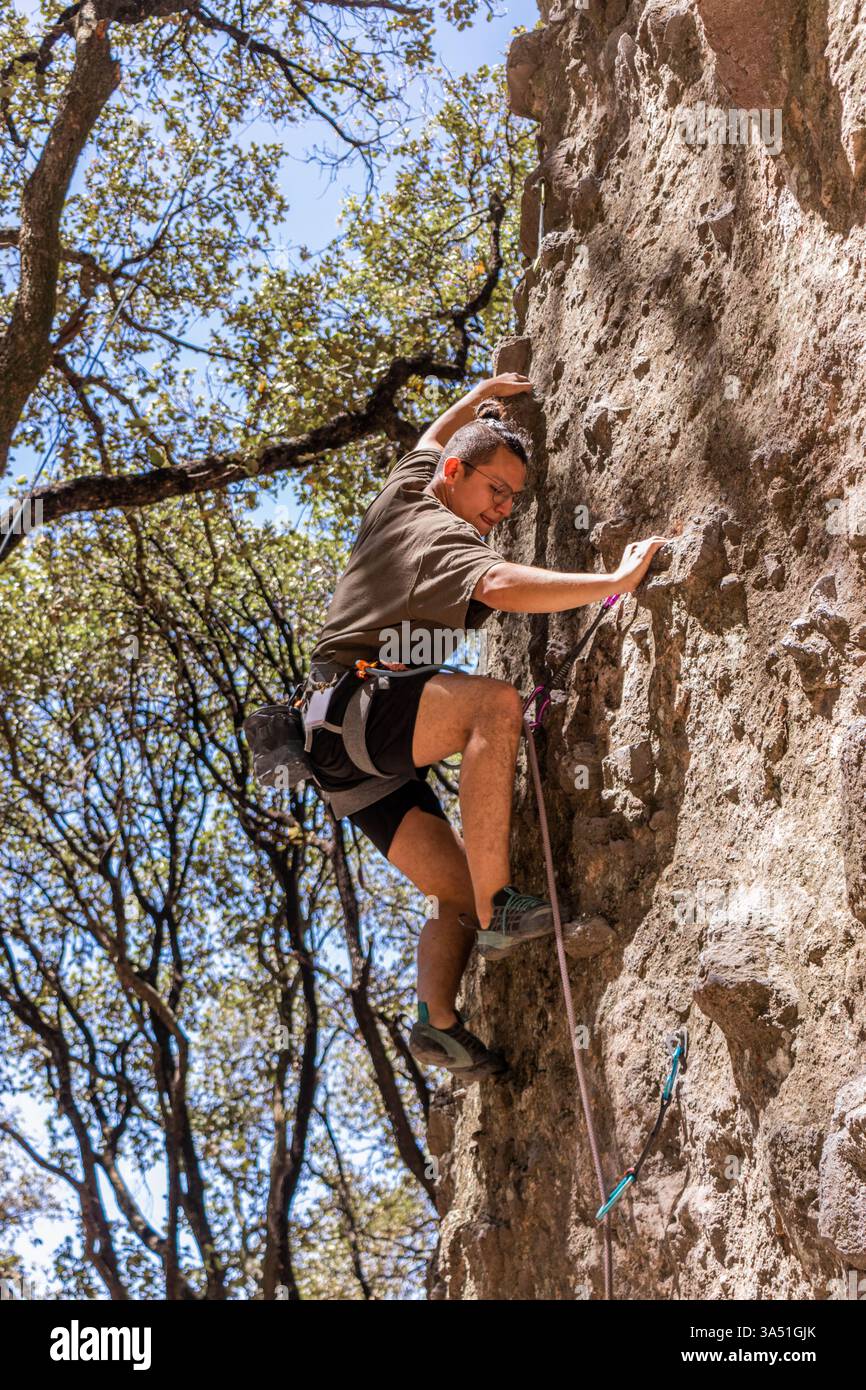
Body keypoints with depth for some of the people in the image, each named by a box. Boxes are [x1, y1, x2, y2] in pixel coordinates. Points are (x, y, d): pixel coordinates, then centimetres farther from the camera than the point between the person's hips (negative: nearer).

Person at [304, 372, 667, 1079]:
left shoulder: (403, 489, 16)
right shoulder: (442, 539, -11)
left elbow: (432, 437, 41)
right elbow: (500, 585, -34)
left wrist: (482, 395, 51)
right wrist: (618, 580, -35)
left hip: (357, 757, 11)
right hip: (351, 710, -11)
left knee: (457, 895, 3)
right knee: (495, 701, -35)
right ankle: (497, 907, -35)